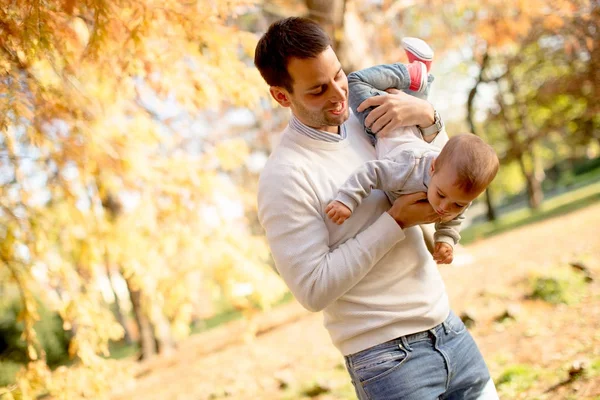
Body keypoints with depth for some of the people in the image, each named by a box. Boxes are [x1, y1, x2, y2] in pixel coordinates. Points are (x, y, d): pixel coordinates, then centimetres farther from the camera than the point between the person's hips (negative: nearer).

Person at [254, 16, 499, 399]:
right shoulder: (284, 177, -16)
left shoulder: (364, 120, 4)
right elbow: (314, 289, -19)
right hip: (387, 357, -6)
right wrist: (395, 222, -19)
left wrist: (426, 114, -3)